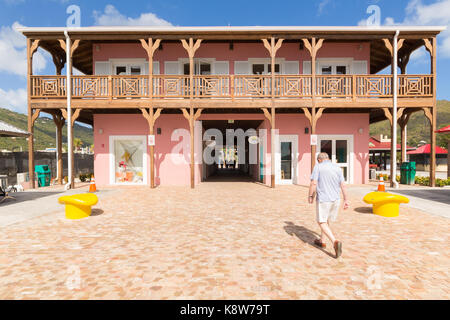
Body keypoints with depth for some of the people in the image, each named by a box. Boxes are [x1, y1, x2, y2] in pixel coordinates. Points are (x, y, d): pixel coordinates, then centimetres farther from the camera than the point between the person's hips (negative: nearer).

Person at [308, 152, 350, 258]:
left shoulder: (318, 167, -7)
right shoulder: (337, 168, 7)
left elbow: (314, 183, -15)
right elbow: (343, 185, 5)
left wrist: (310, 196, -3)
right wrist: (346, 200, 8)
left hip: (323, 199, -6)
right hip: (336, 199, 6)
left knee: (322, 222, 4)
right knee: (326, 220, 21)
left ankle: (335, 242, -15)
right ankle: (322, 241, 33)